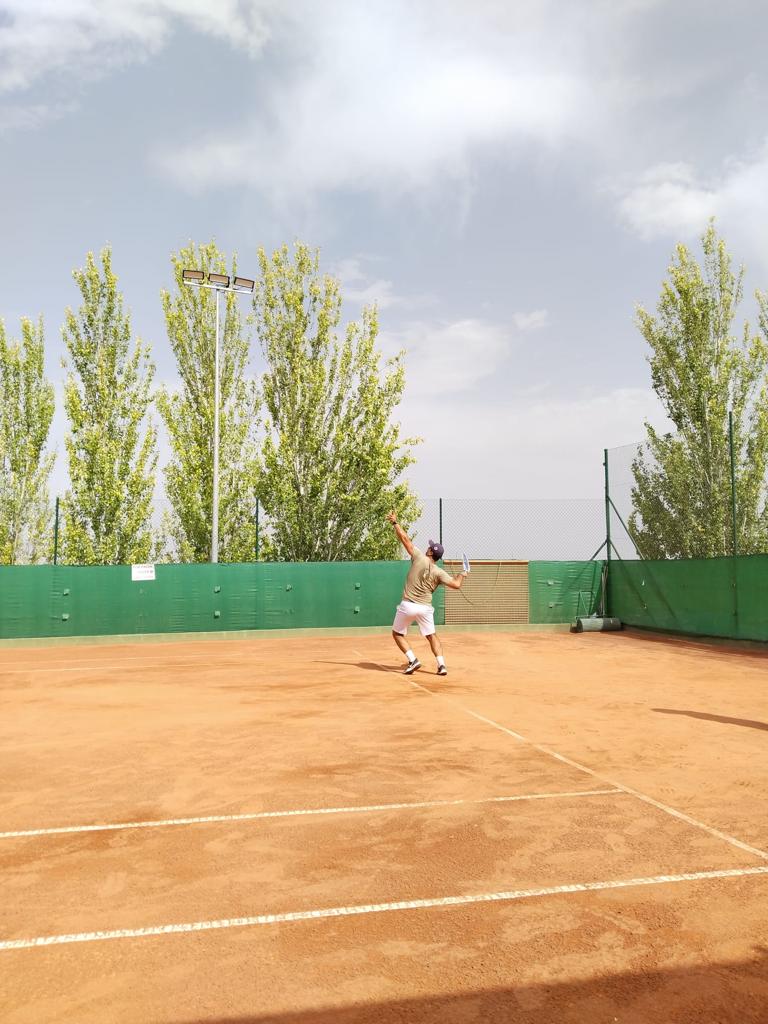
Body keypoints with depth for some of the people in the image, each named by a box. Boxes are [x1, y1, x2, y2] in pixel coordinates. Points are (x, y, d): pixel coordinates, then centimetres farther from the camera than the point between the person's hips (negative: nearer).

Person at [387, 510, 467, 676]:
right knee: (431, 636, 16)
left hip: (407, 606, -2)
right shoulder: (439, 572, -4)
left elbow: (405, 539, -5)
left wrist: (395, 522, 6)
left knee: (397, 634, 15)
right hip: (426, 608, 2)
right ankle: (441, 665, 3)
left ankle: (413, 660, 1)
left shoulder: (419, 558, -8)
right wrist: (462, 574, 10)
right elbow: (456, 585, -12)